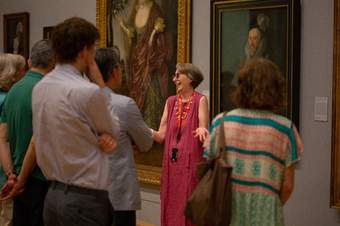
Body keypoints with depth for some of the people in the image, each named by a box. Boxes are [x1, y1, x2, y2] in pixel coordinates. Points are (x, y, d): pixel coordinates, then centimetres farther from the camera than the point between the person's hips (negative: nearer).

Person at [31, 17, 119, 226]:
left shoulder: (39, 88, 5)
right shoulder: (88, 91, -19)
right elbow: (114, 129, 0)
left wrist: (105, 136, -3)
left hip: (53, 193, 8)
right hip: (85, 199, -8)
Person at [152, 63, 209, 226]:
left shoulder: (200, 100, -4)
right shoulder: (170, 101, 10)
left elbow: (203, 130, -12)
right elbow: (161, 135, 6)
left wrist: (201, 130, -34)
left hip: (191, 163, -5)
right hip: (171, 164, 5)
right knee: (171, 207, 8)